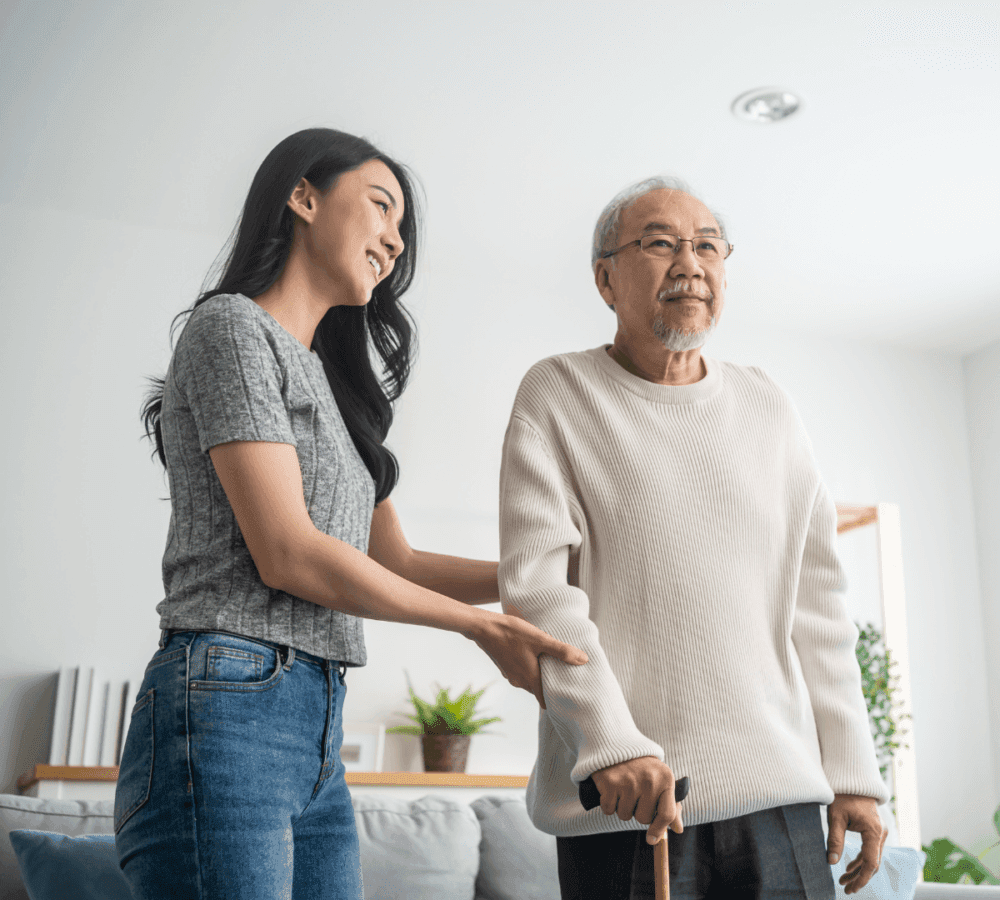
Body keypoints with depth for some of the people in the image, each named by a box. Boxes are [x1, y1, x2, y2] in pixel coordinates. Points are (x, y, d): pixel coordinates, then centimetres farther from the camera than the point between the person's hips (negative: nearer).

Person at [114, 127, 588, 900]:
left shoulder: (330, 383, 23)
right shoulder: (232, 327, -4)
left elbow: (395, 561, 20)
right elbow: (287, 553, -13)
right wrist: (482, 627, -7)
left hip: (317, 730, 8)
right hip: (227, 710, -8)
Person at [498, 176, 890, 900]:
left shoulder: (770, 410, 12)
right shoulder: (557, 396, 1)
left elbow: (817, 604, 11)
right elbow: (536, 585, -8)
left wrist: (854, 772, 7)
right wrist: (611, 744, -17)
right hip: (625, 791, -3)